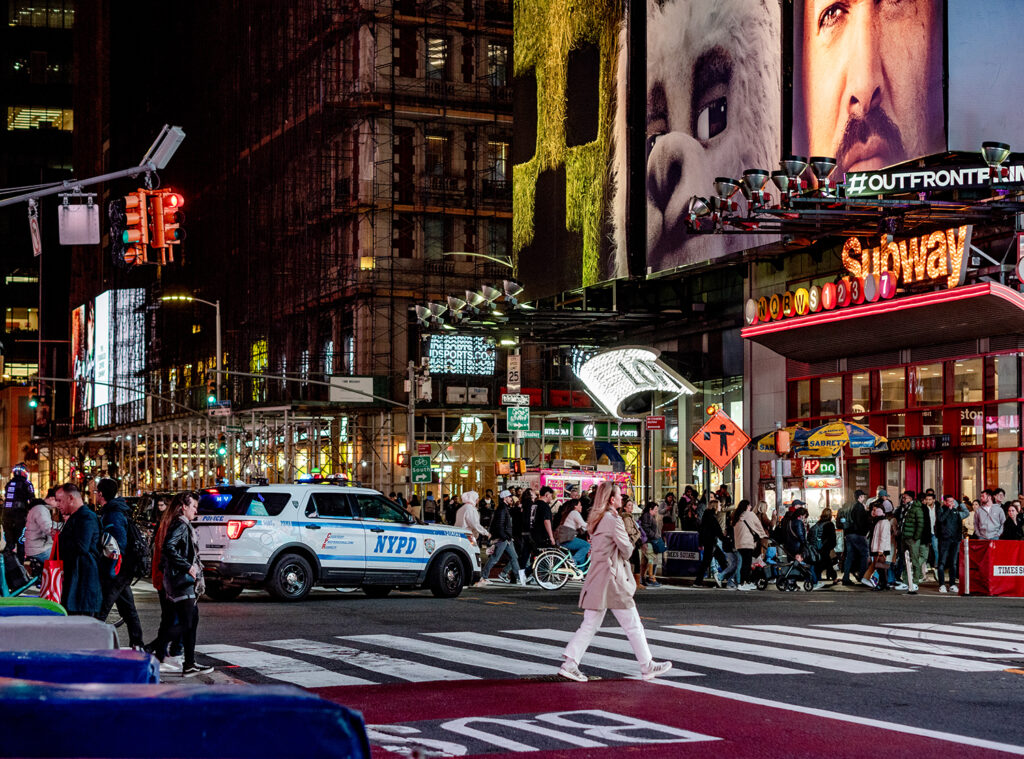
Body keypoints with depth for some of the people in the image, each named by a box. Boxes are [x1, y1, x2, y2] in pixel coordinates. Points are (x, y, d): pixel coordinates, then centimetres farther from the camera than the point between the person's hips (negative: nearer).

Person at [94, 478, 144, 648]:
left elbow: (119, 542, -24)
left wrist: (111, 569, -23)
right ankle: (137, 645, 22)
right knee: (128, 609, 16)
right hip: (124, 571, 11)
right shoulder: (117, 511, 15)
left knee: (99, 611, -11)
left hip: (116, 572, -11)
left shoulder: (113, 515, -17)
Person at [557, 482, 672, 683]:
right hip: (613, 579, -8)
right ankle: (648, 666, 12)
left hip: (596, 579, 8)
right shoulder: (614, 520, -14)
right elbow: (627, 550, -10)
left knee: (589, 626, 7)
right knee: (633, 625, 3)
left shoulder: (597, 520, 12)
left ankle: (570, 663, -2)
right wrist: (630, 544, 10)